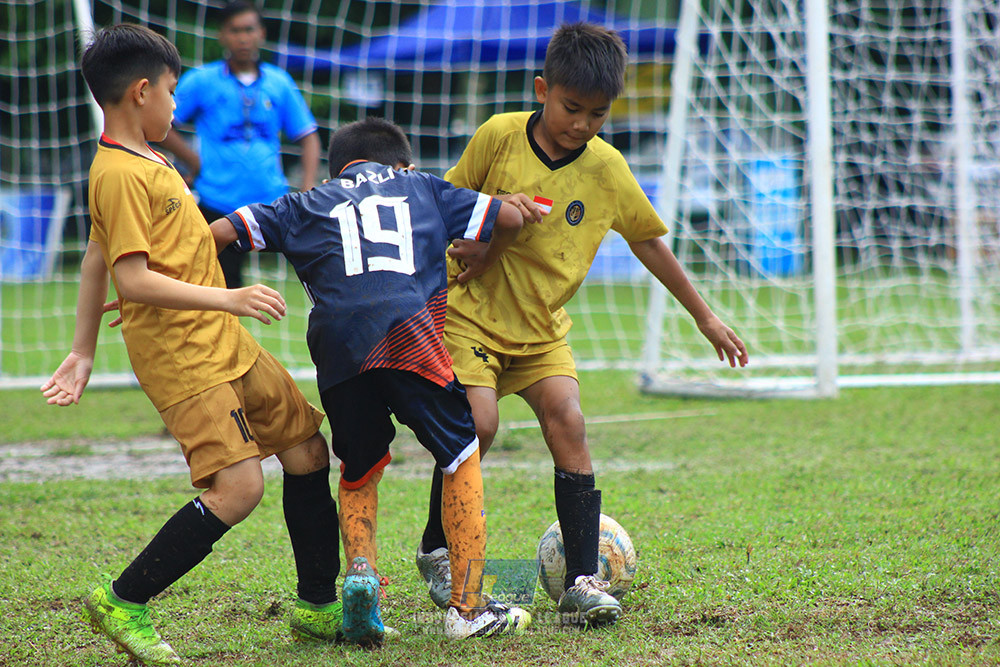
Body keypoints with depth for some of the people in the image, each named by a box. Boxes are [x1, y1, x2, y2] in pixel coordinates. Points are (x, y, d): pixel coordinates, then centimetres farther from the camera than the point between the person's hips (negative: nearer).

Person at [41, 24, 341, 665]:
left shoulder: (144, 163, 14)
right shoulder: (121, 174, -17)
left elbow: (97, 257, 22)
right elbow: (133, 280, -25)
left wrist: (84, 350, 25)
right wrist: (227, 299, -28)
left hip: (225, 342, 10)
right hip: (179, 353, -10)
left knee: (308, 450, 12)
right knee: (238, 485, -19)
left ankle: (319, 606, 23)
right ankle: (122, 603, -7)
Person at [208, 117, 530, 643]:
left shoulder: (307, 205, 29)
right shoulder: (422, 188, 28)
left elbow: (218, 233, 21)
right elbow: (509, 220, 27)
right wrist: (475, 273, 44)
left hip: (337, 345, 2)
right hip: (408, 333, -2)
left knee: (358, 470, 22)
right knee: (461, 456, 14)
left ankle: (360, 571, -3)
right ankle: (467, 606, 9)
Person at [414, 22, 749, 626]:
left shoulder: (606, 168, -3)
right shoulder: (499, 136, -9)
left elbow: (649, 241, 11)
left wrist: (705, 317, 15)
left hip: (541, 327, 3)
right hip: (470, 310, -3)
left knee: (567, 422, -17)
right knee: (477, 423, -21)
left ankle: (582, 582, -16)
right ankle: (436, 550, 2)